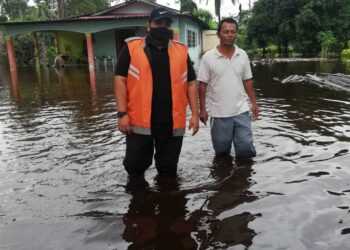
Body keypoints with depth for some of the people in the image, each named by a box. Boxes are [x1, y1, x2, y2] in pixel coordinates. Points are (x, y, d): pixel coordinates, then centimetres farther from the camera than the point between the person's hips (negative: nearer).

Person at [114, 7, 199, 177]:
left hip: (172, 122, 2)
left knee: (168, 169, 11)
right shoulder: (131, 47, 2)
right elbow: (120, 80, -2)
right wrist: (122, 113, -10)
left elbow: (191, 84, 10)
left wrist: (195, 114, 3)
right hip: (139, 121, -2)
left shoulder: (181, 51, 10)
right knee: (135, 165, 7)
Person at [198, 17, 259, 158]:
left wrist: (254, 103, 7)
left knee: (246, 148, 4)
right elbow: (203, 85, -4)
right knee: (221, 151, 12)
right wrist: (202, 109, -5)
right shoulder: (208, 57, -8)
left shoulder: (243, 55, 2)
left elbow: (247, 81, 9)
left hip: (241, 111, 2)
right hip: (219, 114, -2)